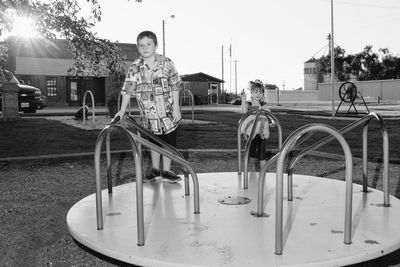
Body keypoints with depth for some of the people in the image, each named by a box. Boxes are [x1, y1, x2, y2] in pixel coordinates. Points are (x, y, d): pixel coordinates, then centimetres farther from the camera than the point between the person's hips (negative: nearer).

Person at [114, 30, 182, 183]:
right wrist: (122, 110, -8)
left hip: (168, 113, -1)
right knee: (154, 142, 15)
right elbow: (128, 90, -3)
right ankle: (155, 169, 31)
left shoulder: (166, 63, -7)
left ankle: (166, 171, 19)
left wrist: (176, 108, -6)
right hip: (149, 114, 1)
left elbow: (175, 86, -4)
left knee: (169, 142, 5)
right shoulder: (135, 68, -4)